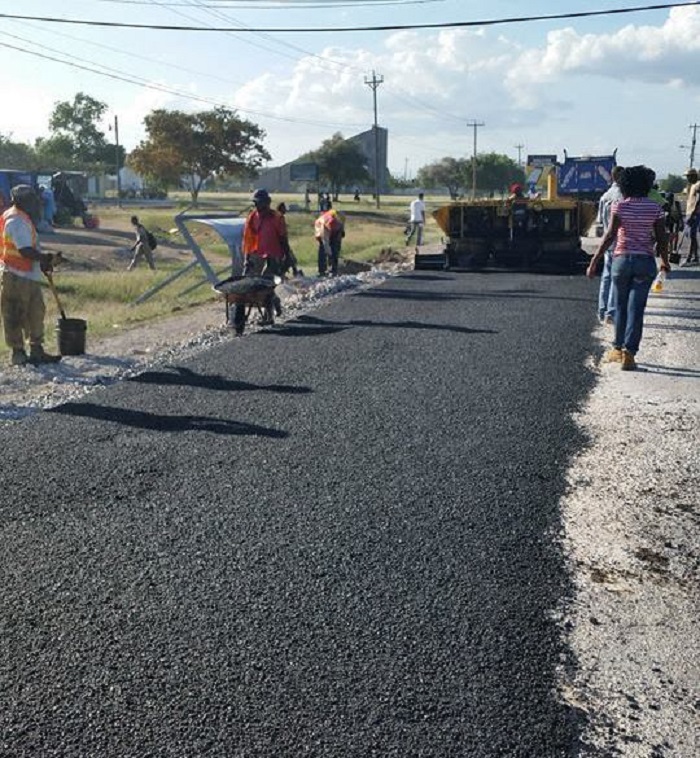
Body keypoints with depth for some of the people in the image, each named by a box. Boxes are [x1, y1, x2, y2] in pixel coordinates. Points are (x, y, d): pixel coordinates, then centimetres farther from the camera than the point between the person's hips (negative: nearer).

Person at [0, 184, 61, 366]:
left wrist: (42, 262, 9)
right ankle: (18, 353, 7)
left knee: (35, 313, 14)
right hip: (16, 277, -10)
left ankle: (36, 351, 21)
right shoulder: (16, 220, -17)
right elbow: (25, 250, -24)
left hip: (28, 276, 10)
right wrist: (43, 258, -11)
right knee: (15, 316, 0)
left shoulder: (24, 219, 15)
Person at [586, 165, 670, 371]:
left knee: (621, 307, 15)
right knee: (636, 309, 0)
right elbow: (662, 239, 2)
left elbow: (610, 236, -12)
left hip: (622, 259, -1)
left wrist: (594, 262, -11)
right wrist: (664, 261, 18)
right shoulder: (655, 207, 1)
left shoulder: (619, 206, -5)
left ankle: (618, 349, 24)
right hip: (645, 262, 1)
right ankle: (629, 353, -7)